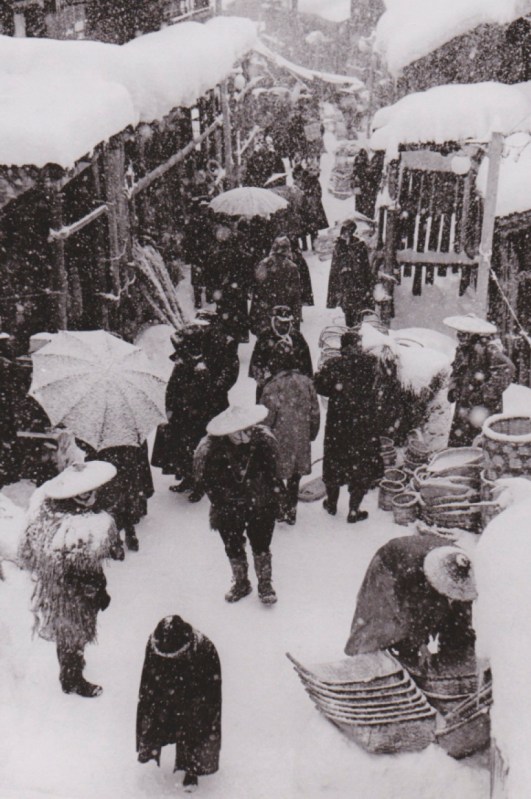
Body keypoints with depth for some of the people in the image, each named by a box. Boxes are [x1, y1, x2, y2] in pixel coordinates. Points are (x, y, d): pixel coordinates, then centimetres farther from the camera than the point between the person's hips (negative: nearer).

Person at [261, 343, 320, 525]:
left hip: (279, 440, -4)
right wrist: (312, 435, 17)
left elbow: (267, 417, -14)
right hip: (301, 440, 4)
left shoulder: (272, 386, -17)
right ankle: (291, 511, 26)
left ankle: (278, 510, 19)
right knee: (294, 477, 17)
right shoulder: (306, 382, -4)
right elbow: (315, 412, 3)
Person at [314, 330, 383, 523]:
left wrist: (337, 391, 0)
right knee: (361, 464, 11)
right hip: (364, 422, -1)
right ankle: (353, 510, 14)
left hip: (338, 422, 1)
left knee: (335, 460, 19)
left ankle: (332, 503, 33)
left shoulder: (333, 364, -8)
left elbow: (319, 384, -13)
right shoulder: (370, 363, -9)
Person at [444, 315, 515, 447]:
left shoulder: (487, 348, -19)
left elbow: (507, 369, -29)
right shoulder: (463, 348, 7)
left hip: (483, 407, -8)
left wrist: (489, 396, -27)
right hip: (464, 405, 8)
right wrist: (453, 388, 9)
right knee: (457, 442, 12)